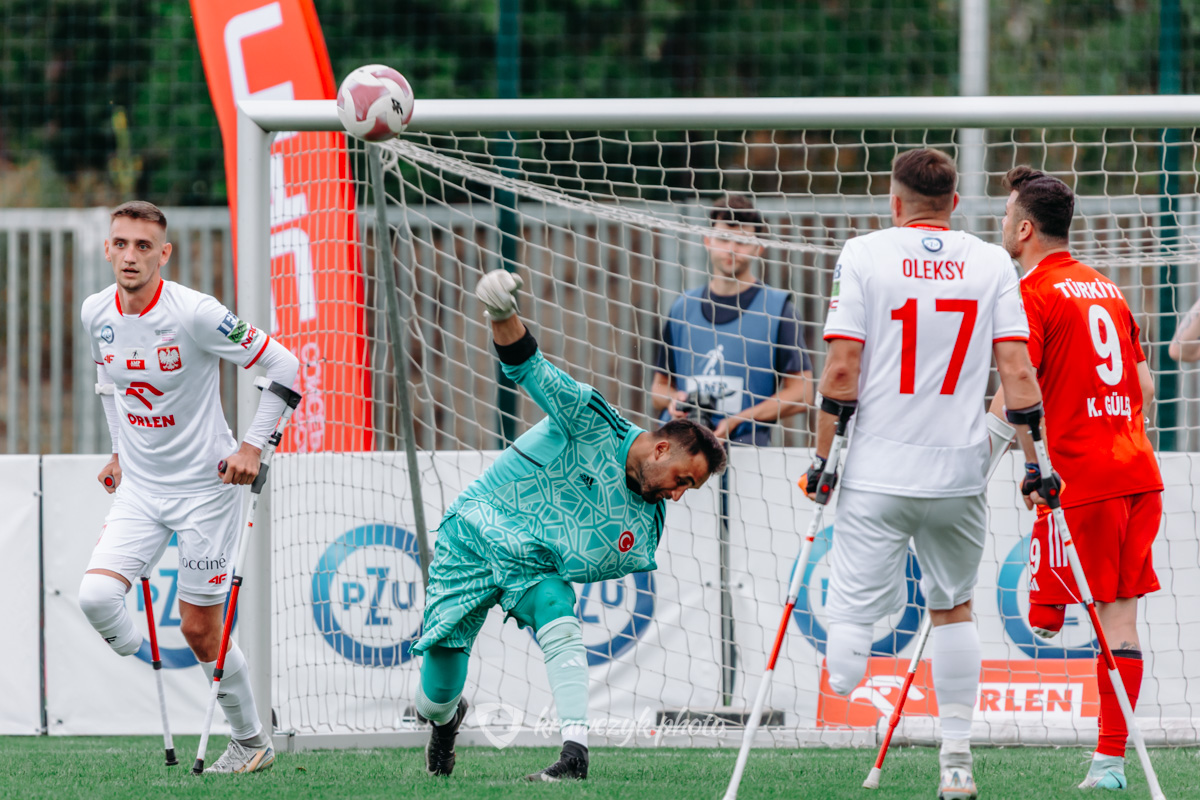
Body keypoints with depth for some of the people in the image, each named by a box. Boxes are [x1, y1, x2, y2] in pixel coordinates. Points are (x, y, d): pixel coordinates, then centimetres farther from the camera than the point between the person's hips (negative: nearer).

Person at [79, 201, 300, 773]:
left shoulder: (195, 313, -19)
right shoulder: (96, 314, -1)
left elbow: (283, 367, -12)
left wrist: (252, 446, -14)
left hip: (207, 486, -5)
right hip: (139, 486, 5)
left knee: (200, 629, -1)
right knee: (96, 596, -17)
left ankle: (251, 740, 19)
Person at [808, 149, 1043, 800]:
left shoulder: (863, 255, -3)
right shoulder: (992, 263, 3)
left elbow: (841, 371, -8)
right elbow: (1017, 372, -2)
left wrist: (821, 453, 1)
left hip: (878, 472, -3)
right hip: (959, 471, 3)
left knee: (852, 612, 0)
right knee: (952, 606, 18)